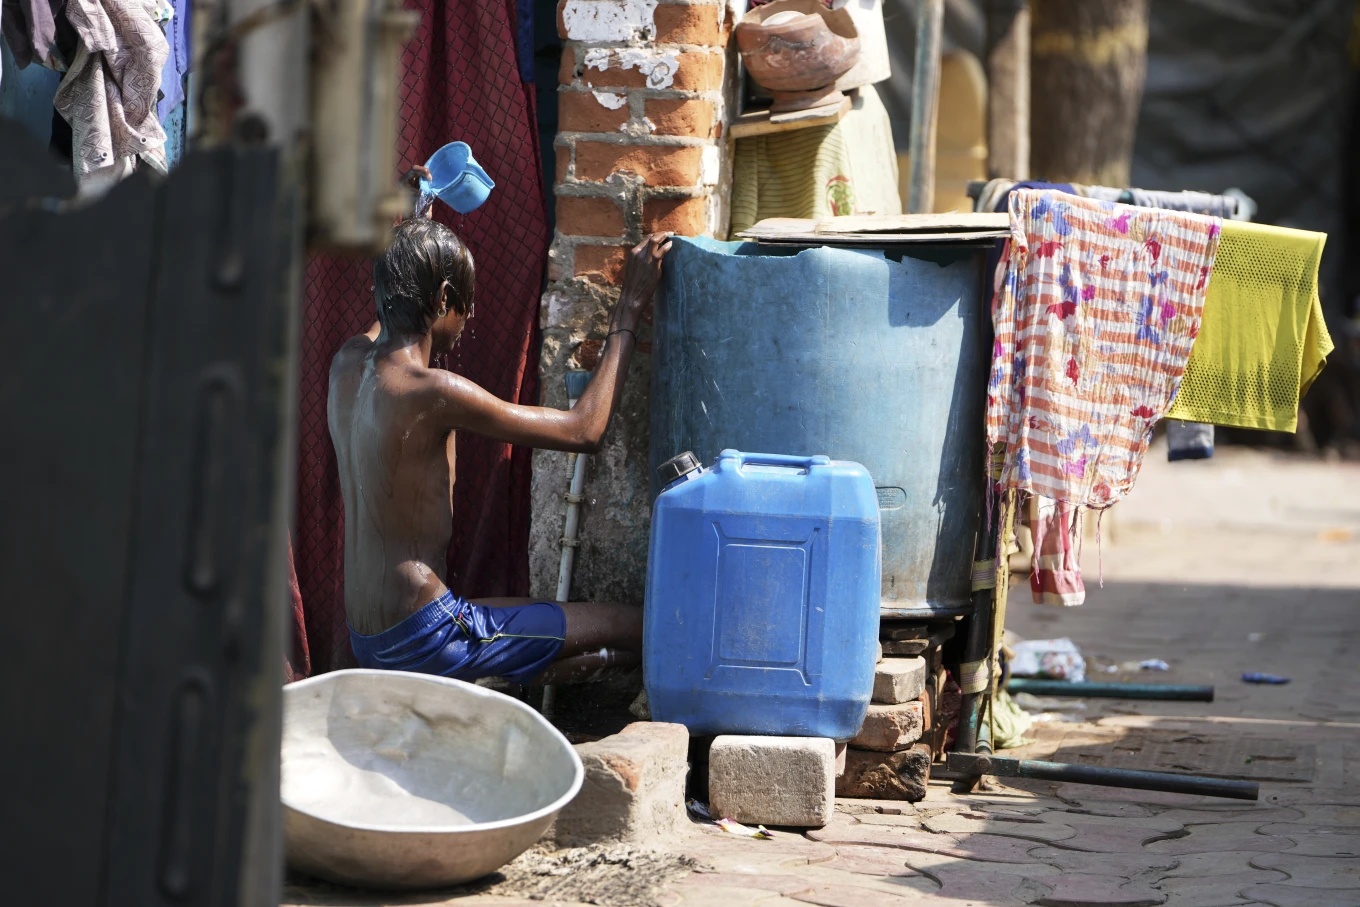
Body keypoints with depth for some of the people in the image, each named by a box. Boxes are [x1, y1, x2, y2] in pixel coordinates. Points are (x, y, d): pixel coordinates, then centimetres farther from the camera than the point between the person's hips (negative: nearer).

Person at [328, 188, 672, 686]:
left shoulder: (348, 364, 4)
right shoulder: (434, 392, -21)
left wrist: (407, 238, 40)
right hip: (424, 637, -9)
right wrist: (630, 308, -7)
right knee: (643, 628, -4)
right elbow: (584, 431, -14)